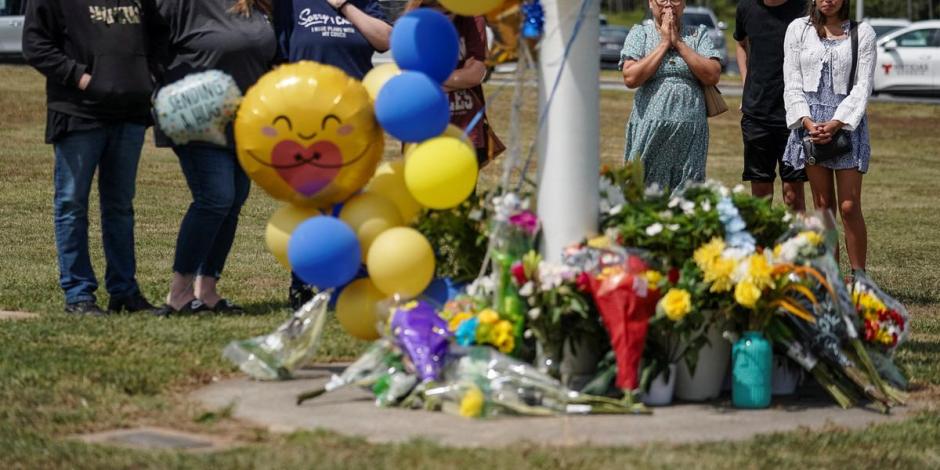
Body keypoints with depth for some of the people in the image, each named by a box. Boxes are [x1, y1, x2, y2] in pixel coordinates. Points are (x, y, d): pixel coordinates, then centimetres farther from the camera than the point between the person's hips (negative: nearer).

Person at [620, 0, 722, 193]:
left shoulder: (698, 34, 10)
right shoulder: (639, 34, 7)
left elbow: (713, 76, -4)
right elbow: (630, 78, -8)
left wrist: (679, 43, -4)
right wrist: (664, 43, -5)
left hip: (691, 131, 1)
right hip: (648, 128, -1)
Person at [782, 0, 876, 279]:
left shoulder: (862, 33, 3)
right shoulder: (799, 29, 8)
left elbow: (862, 87, -2)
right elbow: (792, 83, 4)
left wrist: (835, 124, -14)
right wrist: (807, 121, -11)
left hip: (847, 123, -2)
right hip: (809, 122, 2)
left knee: (849, 206, -7)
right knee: (823, 206, 5)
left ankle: (859, 277, 1)